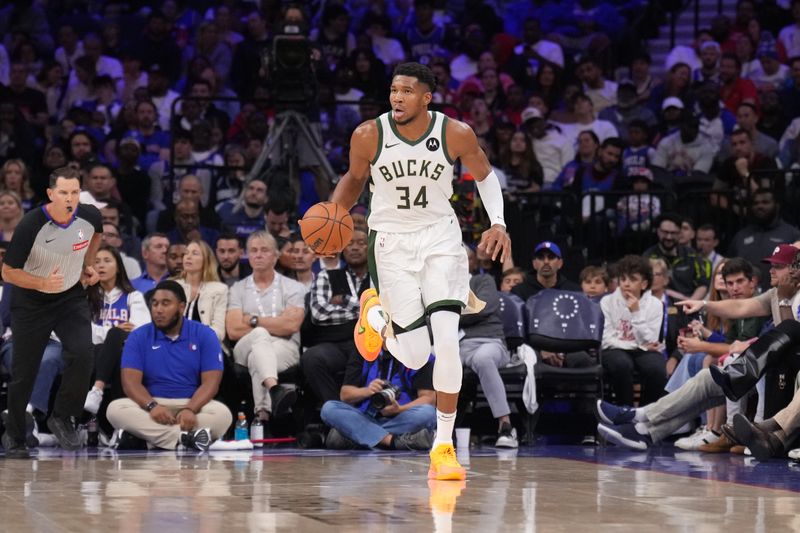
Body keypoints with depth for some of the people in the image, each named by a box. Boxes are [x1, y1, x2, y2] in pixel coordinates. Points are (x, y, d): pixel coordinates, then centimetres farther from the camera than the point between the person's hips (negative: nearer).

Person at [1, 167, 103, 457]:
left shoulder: (90, 216, -14)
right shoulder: (31, 225, -26)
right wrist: (43, 283, -31)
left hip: (71, 297, 3)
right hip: (31, 302, -2)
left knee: (82, 355, -21)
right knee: (24, 373, 4)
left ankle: (62, 418, 0)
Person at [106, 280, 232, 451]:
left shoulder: (204, 335, 2)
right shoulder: (138, 337, 5)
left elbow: (210, 382, -7)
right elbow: (131, 381, -6)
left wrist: (190, 409, -26)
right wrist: (151, 405, -26)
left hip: (194, 404, -1)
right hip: (152, 405, 1)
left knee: (222, 414, -32)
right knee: (115, 409, -29)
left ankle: (149, 435, -34)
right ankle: (185, 437, -41)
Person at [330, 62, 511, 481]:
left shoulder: (456, 134, -13)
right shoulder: (368, 135, -13)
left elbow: (484, 175, 6)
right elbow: (355, 178, 8)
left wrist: (498, 223, -7)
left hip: (440, 240, 0)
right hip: (392, 244, 0)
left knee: (447, 340, -16)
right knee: (415, 357, -5)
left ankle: (444, 447, -4)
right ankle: (375, 312, 32)